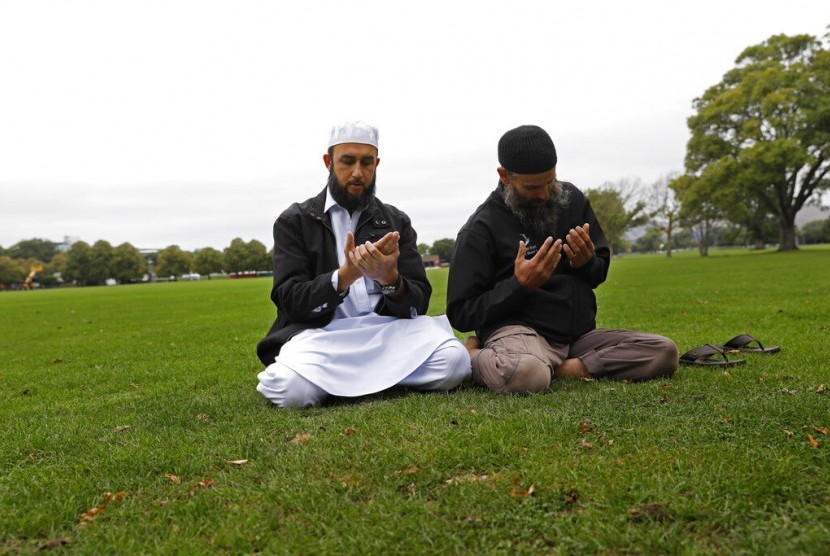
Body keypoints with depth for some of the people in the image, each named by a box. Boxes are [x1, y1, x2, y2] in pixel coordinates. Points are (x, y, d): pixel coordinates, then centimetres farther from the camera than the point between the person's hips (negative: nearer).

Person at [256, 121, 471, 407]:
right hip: (321, 333, -2)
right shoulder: (293, 221, 6)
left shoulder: (397, 222, 12)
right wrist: (346, 275, -23)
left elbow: (418, 304, 4)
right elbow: (290, 300, -5)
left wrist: (390, 279, -20)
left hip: (386, 330, 3)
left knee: (453, 362, -27)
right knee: (293, 388, -35)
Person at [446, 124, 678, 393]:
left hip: (578, 332, 7)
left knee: (665, 351, -13)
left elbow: (600, 272, 20)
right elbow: (460, 313, -7)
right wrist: (520, 285, -20)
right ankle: (473, 358, -8)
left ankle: (556, 369, -17)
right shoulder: (482, 228, -8)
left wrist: (587, 263, -6)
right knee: (525, 375, -41)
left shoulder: (572, 199, 8)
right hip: (518, 330, -6)